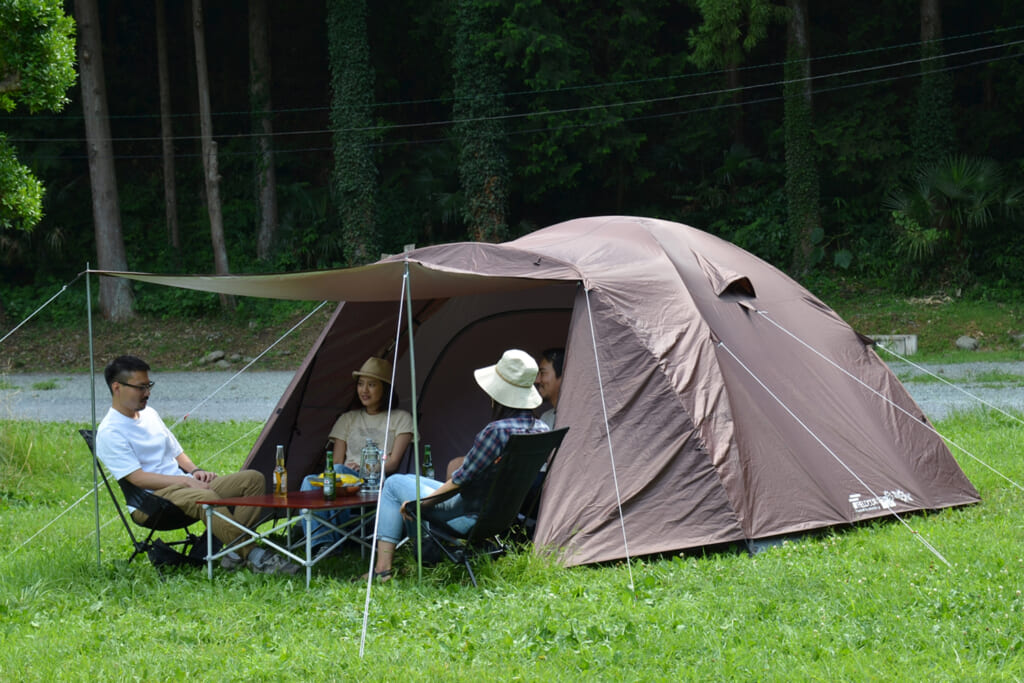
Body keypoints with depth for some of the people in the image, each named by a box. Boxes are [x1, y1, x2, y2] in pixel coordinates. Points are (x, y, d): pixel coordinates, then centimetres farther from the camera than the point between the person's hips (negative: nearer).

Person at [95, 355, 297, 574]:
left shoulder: (149, 414, 18)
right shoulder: (109, 433, -9)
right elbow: (138, 478, -17)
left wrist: (195, 471, 2)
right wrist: (186, 481, -19)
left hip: (184, 486, 9)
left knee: (253, 479, -7)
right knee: (206, 498, -39)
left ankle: (233, 550, -20)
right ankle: (252, 556, -33)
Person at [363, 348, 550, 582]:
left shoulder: (497, 431, -27)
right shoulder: (541, 430, -3)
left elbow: (461, 481, -18)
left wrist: (420, 502, -2)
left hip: (472, 518, -8)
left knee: (394, 484, 13)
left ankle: (382, 568, 11)